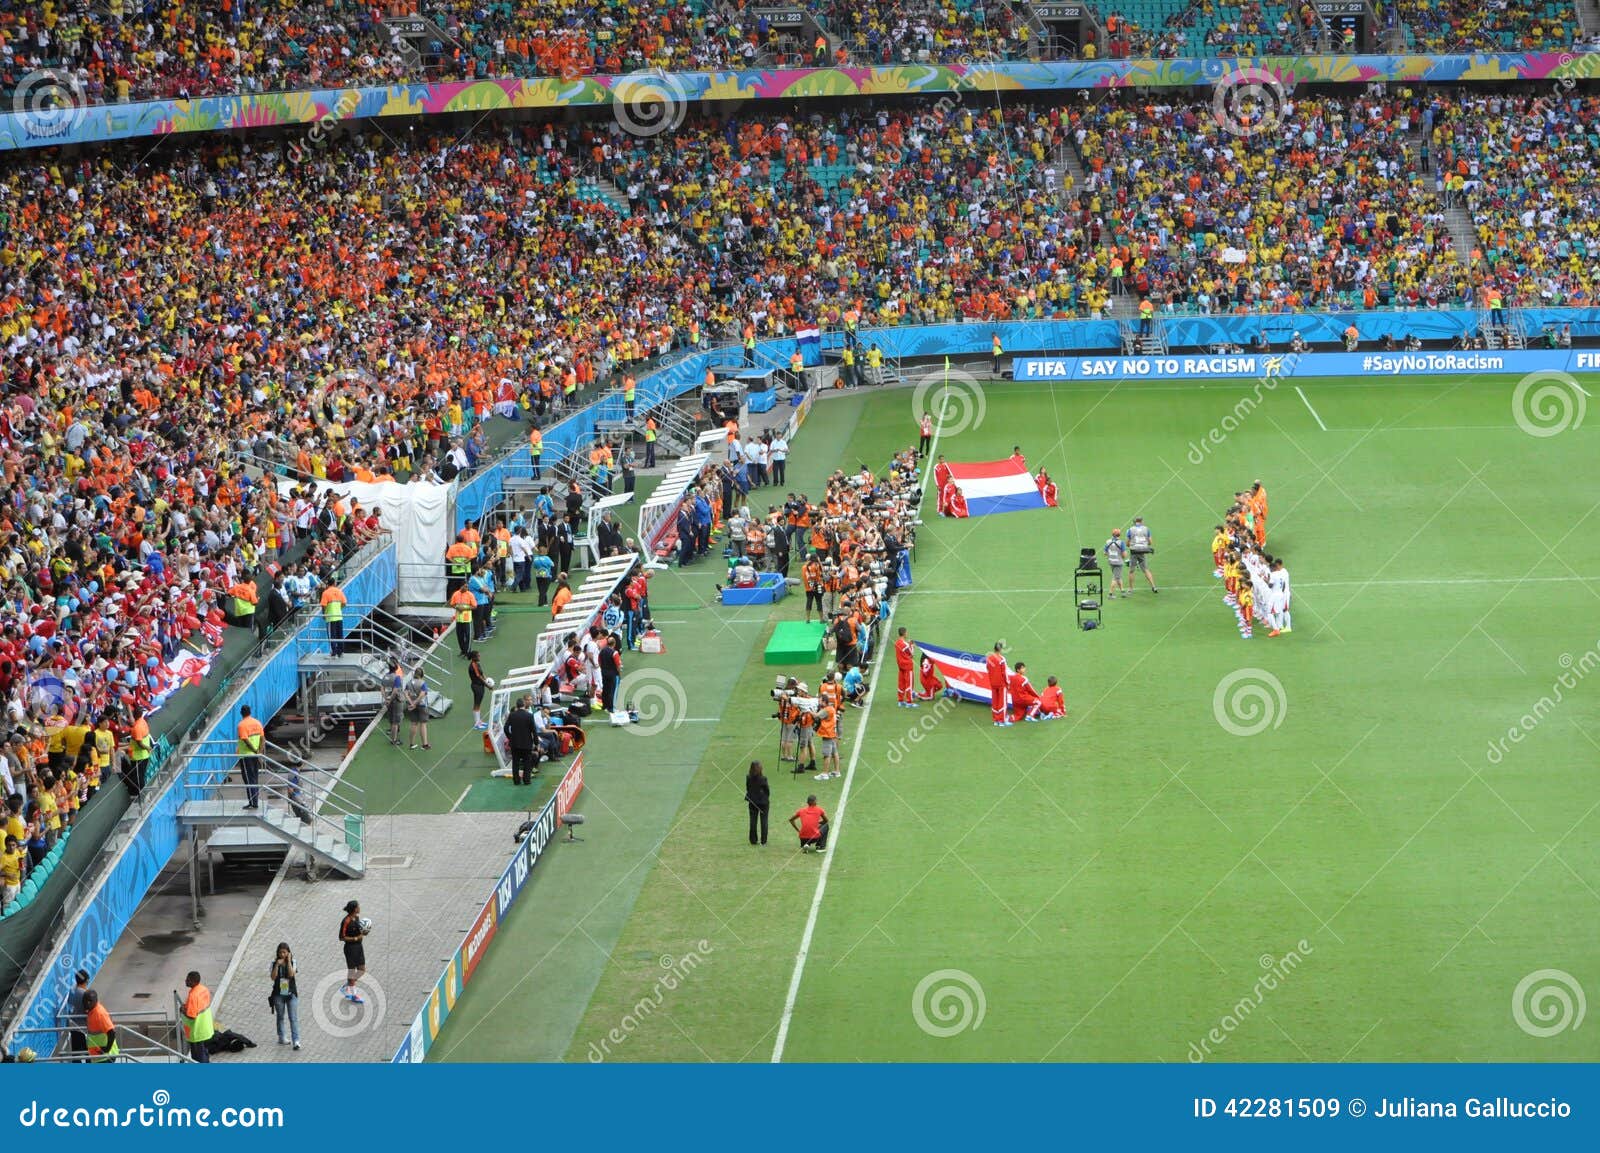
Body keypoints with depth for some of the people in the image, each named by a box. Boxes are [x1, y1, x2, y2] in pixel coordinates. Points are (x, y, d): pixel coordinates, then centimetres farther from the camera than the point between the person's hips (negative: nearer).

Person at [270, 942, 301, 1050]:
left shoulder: (292, 962, -3)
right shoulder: (274, 963, -2)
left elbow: (291, 974, -18)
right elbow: (273, 977, -13)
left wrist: (288, 961, -18)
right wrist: (277, 964, -21)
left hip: (291, 993, -1)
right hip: (279, 994, 1)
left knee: (293, 1018, -7)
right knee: (280, 1017, 14)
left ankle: (296, 1041, -11)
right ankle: (281, 1038, 27)